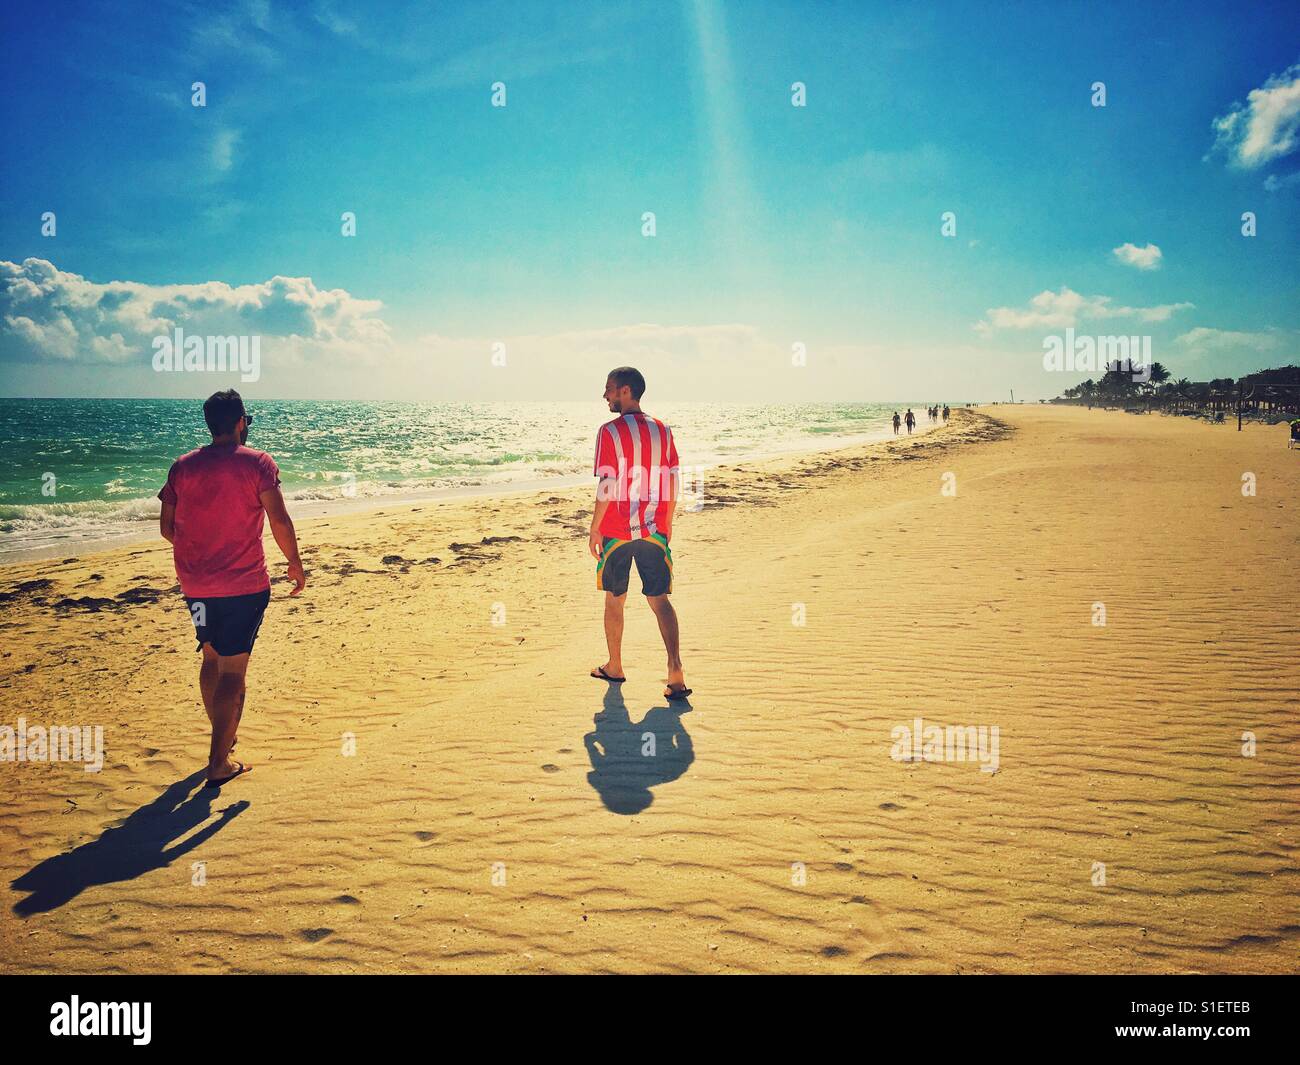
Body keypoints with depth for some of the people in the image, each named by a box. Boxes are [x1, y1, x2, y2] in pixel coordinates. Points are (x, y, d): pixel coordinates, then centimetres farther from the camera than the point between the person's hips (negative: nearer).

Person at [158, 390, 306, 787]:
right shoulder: (257, 463, -7)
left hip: (196, 584, 5)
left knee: (212, 658, 23)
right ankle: (219, 763, -2)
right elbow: (279, 521, -14)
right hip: (244, 584, -5)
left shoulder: (183, 466, 5)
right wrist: (295, 563, 0)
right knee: (233, 670, -1)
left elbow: (167, 526, 8)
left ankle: (222, 738, 35)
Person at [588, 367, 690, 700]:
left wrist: (594, 528, -5)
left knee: (614, 599, 13)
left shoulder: (610, 432, -10)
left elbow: (607, 487, -14)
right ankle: (675, 672, -11)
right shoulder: (662, 431, 5)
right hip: (654, 531, 3)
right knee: (659, 600, 3)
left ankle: (614, 668, 26)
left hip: (616, 532, -3)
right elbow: (673, 483, 7)